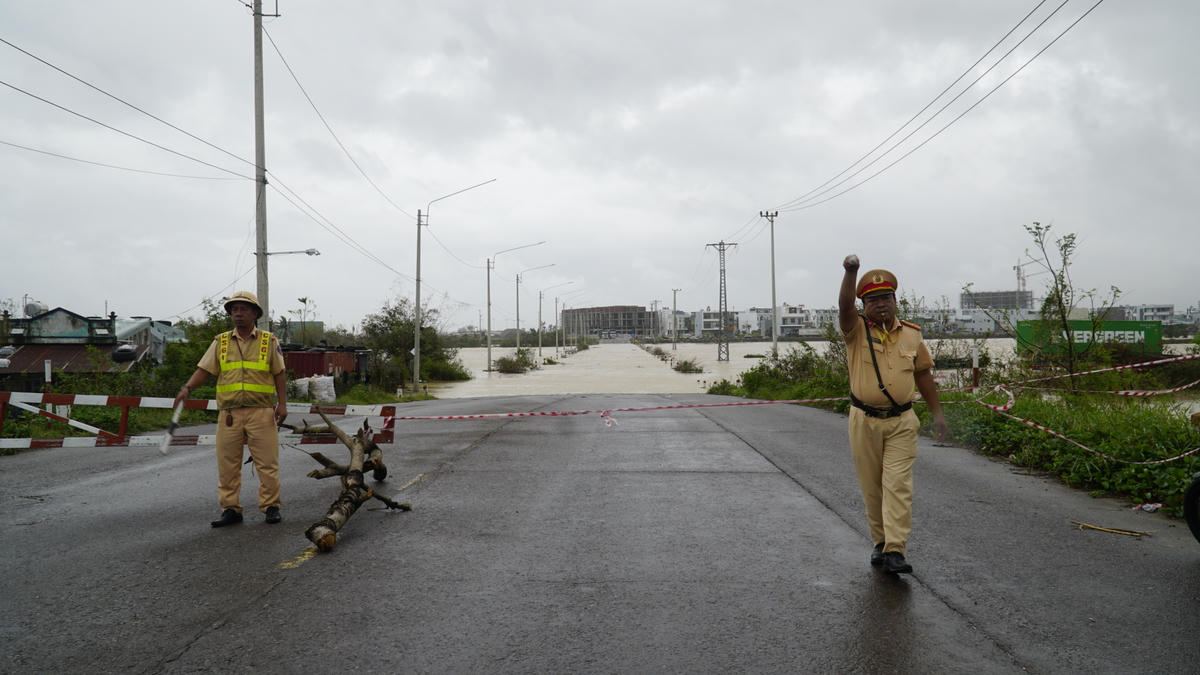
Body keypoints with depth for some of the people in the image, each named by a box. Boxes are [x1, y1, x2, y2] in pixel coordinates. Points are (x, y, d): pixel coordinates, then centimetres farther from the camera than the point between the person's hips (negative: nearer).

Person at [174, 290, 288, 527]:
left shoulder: (269, 341, 6)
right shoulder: (221, 342, 11)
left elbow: (279, 374, 5)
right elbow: (204, 370, 6)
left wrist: (282, 404, -3)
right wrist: (187, 388, -10)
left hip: (261, 413, -2)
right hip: (229, 414, 2)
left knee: (267, 463, -1)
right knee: (227, 464, 5)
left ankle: (271, 507, 8)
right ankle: (230, 509, 14)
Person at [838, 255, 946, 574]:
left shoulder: (911, 333, 6)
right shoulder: (857, 330, -3)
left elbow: (923, 374, 14)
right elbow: (844, 306, -24)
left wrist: (937, 413, 13)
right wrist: (850, 272, -41)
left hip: (902, 422, 1)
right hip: (864, 421, -1)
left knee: (898, 485, -7)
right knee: (871, 488, 8)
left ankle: (895, 551, -7)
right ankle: (880, 542, 24)